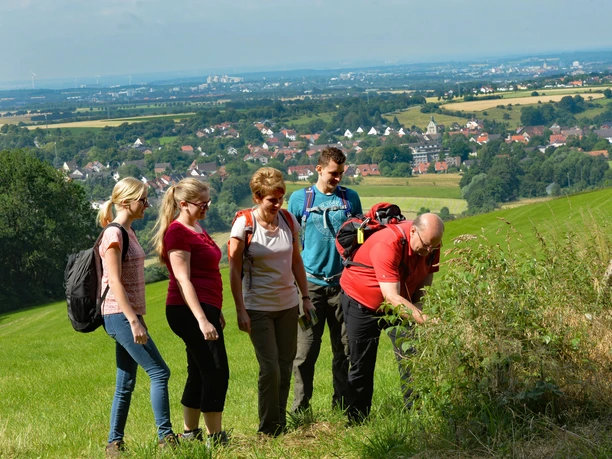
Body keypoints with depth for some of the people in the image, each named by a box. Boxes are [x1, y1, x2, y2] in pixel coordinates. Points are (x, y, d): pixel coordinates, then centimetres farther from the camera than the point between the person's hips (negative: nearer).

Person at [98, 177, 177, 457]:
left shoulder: (128, 232, 16)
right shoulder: (114, 234, -12)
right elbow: (115, 282, -18)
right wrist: (134, 321, -21)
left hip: (128, 315, 9)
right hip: (120, 315, -9)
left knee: (126, 384, 9)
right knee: (159, 372, -10)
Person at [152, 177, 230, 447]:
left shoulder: (197, 229, 16)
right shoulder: (178, 232, -13)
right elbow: (183, 280, -18)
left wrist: (216, 312, 23)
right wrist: (202, 320, -24)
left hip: (205, 308, 10)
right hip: (189, 311, -10)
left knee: (199, 374, 13)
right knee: (217, 373, -9)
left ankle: (190, 434, 21)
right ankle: (215, 438, -3)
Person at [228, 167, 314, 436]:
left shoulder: (289, 221, 0)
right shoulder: (244, 225, -12)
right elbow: (234, 271, -10)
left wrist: (306, 297, 10)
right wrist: (241, 311, -13)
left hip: (288, 304, 4)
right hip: (258, 307, -4)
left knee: (285, 366, 8)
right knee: (270, 368, -8)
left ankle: (281, 423, 21)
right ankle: (269, 429, 7)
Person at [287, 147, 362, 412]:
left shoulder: (350, 198, 8)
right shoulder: (300, 199, 4)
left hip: (343, 283, 2)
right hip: (311, 283, -2)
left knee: (344, 350, 7)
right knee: (305, 352, -4)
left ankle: (341, 407, 17)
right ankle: (300, 410, 4)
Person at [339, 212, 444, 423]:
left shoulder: (430, 243, -17)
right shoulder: (387, 245, -37)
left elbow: (425, 279, -1)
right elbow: (392, 297, -42)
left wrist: (418, 308, -15)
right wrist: (426, 320, -48)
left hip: (403, 301, 5)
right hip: (362, 301, -5)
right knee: (362, 366, 1)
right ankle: (355, 421, 15)